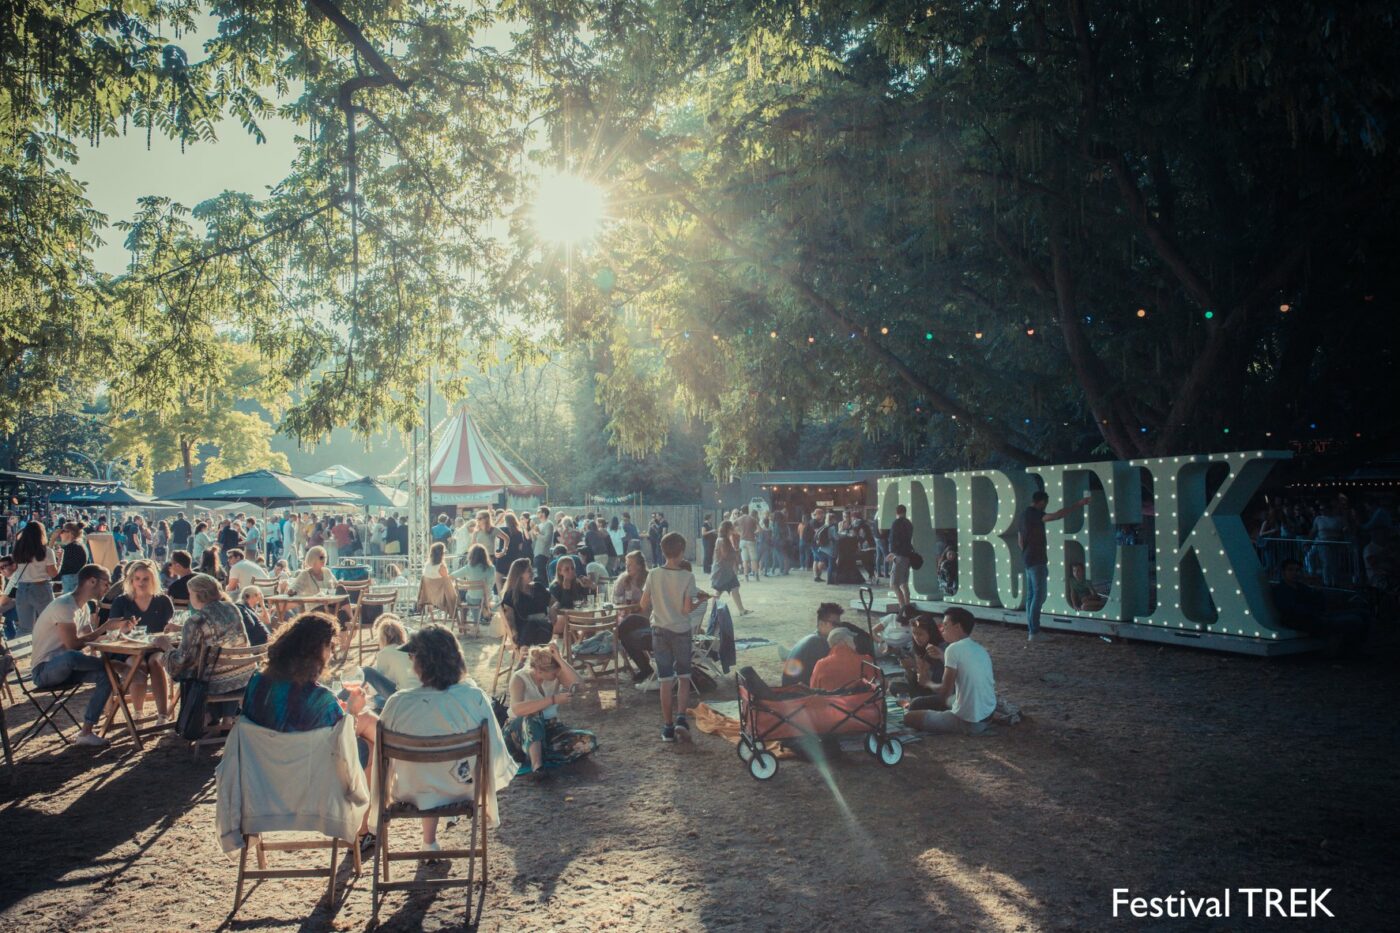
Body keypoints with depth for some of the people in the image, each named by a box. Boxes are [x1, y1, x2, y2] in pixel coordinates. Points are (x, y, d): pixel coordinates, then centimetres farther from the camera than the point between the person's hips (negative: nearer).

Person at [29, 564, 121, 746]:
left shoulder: (83, 607, 9)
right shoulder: (64, 606, -21)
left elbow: (89, 637, 8)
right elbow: (73, 645, -26)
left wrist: (112, 628, -5)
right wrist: (104, 628, -19)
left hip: (63, 667, 9)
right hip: (43, 670, -9)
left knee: (106, 675, -13)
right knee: (69, 657, -41)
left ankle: (86, 733, -10)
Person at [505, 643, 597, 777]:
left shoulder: (557, 674, -6)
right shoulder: (519, 678, -17)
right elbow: (517, 709, -36)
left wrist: (559, 659, -31)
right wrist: (553, 700, -40)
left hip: (548, 729, 4)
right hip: (521, 731, -4)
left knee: (589, 741, -22)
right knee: (533, 717, -39)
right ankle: (537, 765, -46)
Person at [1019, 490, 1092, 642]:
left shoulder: (1025, 514, 15)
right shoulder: (1034, 514, -15)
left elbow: (1021, 540, 21)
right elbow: (1056, 515, -31)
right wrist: (1078, 505, -30)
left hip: (1028, 560, 10)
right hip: (1037, 560, -10)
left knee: (1031, 595, 10)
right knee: (1039, 595, -9)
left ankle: (1031, 630, 12)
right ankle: (1034, 632, -10)